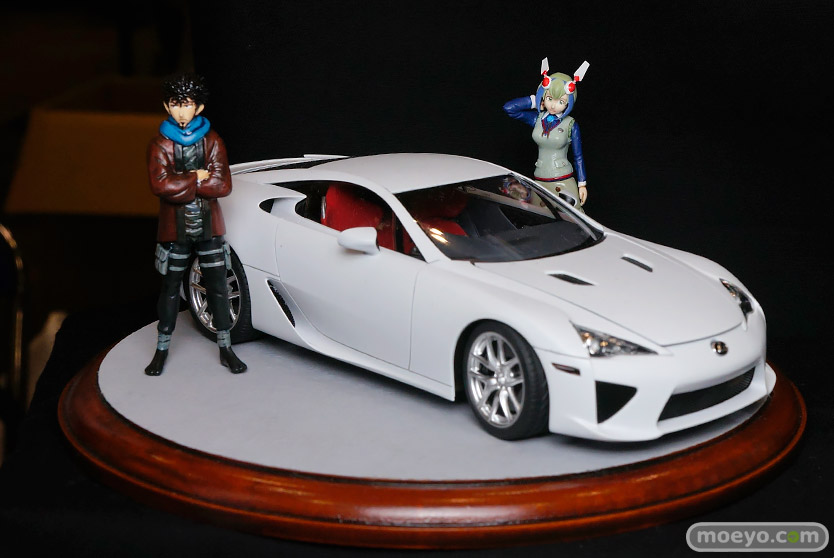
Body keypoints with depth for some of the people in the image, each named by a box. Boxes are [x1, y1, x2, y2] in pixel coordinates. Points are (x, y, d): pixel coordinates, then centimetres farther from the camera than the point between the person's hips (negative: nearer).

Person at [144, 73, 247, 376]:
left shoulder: (212, 141, 1)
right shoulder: (160, 144, -2)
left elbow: (223, 185, -11)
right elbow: (159, 185, -18)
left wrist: (181, 184, -14)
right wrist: (197, 179, -15)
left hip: (209, 226, 1)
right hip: (175, 228, -1)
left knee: (217, 287, 7)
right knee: (170, 288, 8)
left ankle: (225, 349, 18)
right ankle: (162, 349, 21)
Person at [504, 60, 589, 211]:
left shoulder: (570, 125, -5)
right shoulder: (537, 119, 4)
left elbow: (578, 157, 2)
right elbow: (508, 108, -2)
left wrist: (582, 185, 2)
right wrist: (535, 101, -1)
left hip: (564, 183, -4)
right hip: (540, 182, 4)